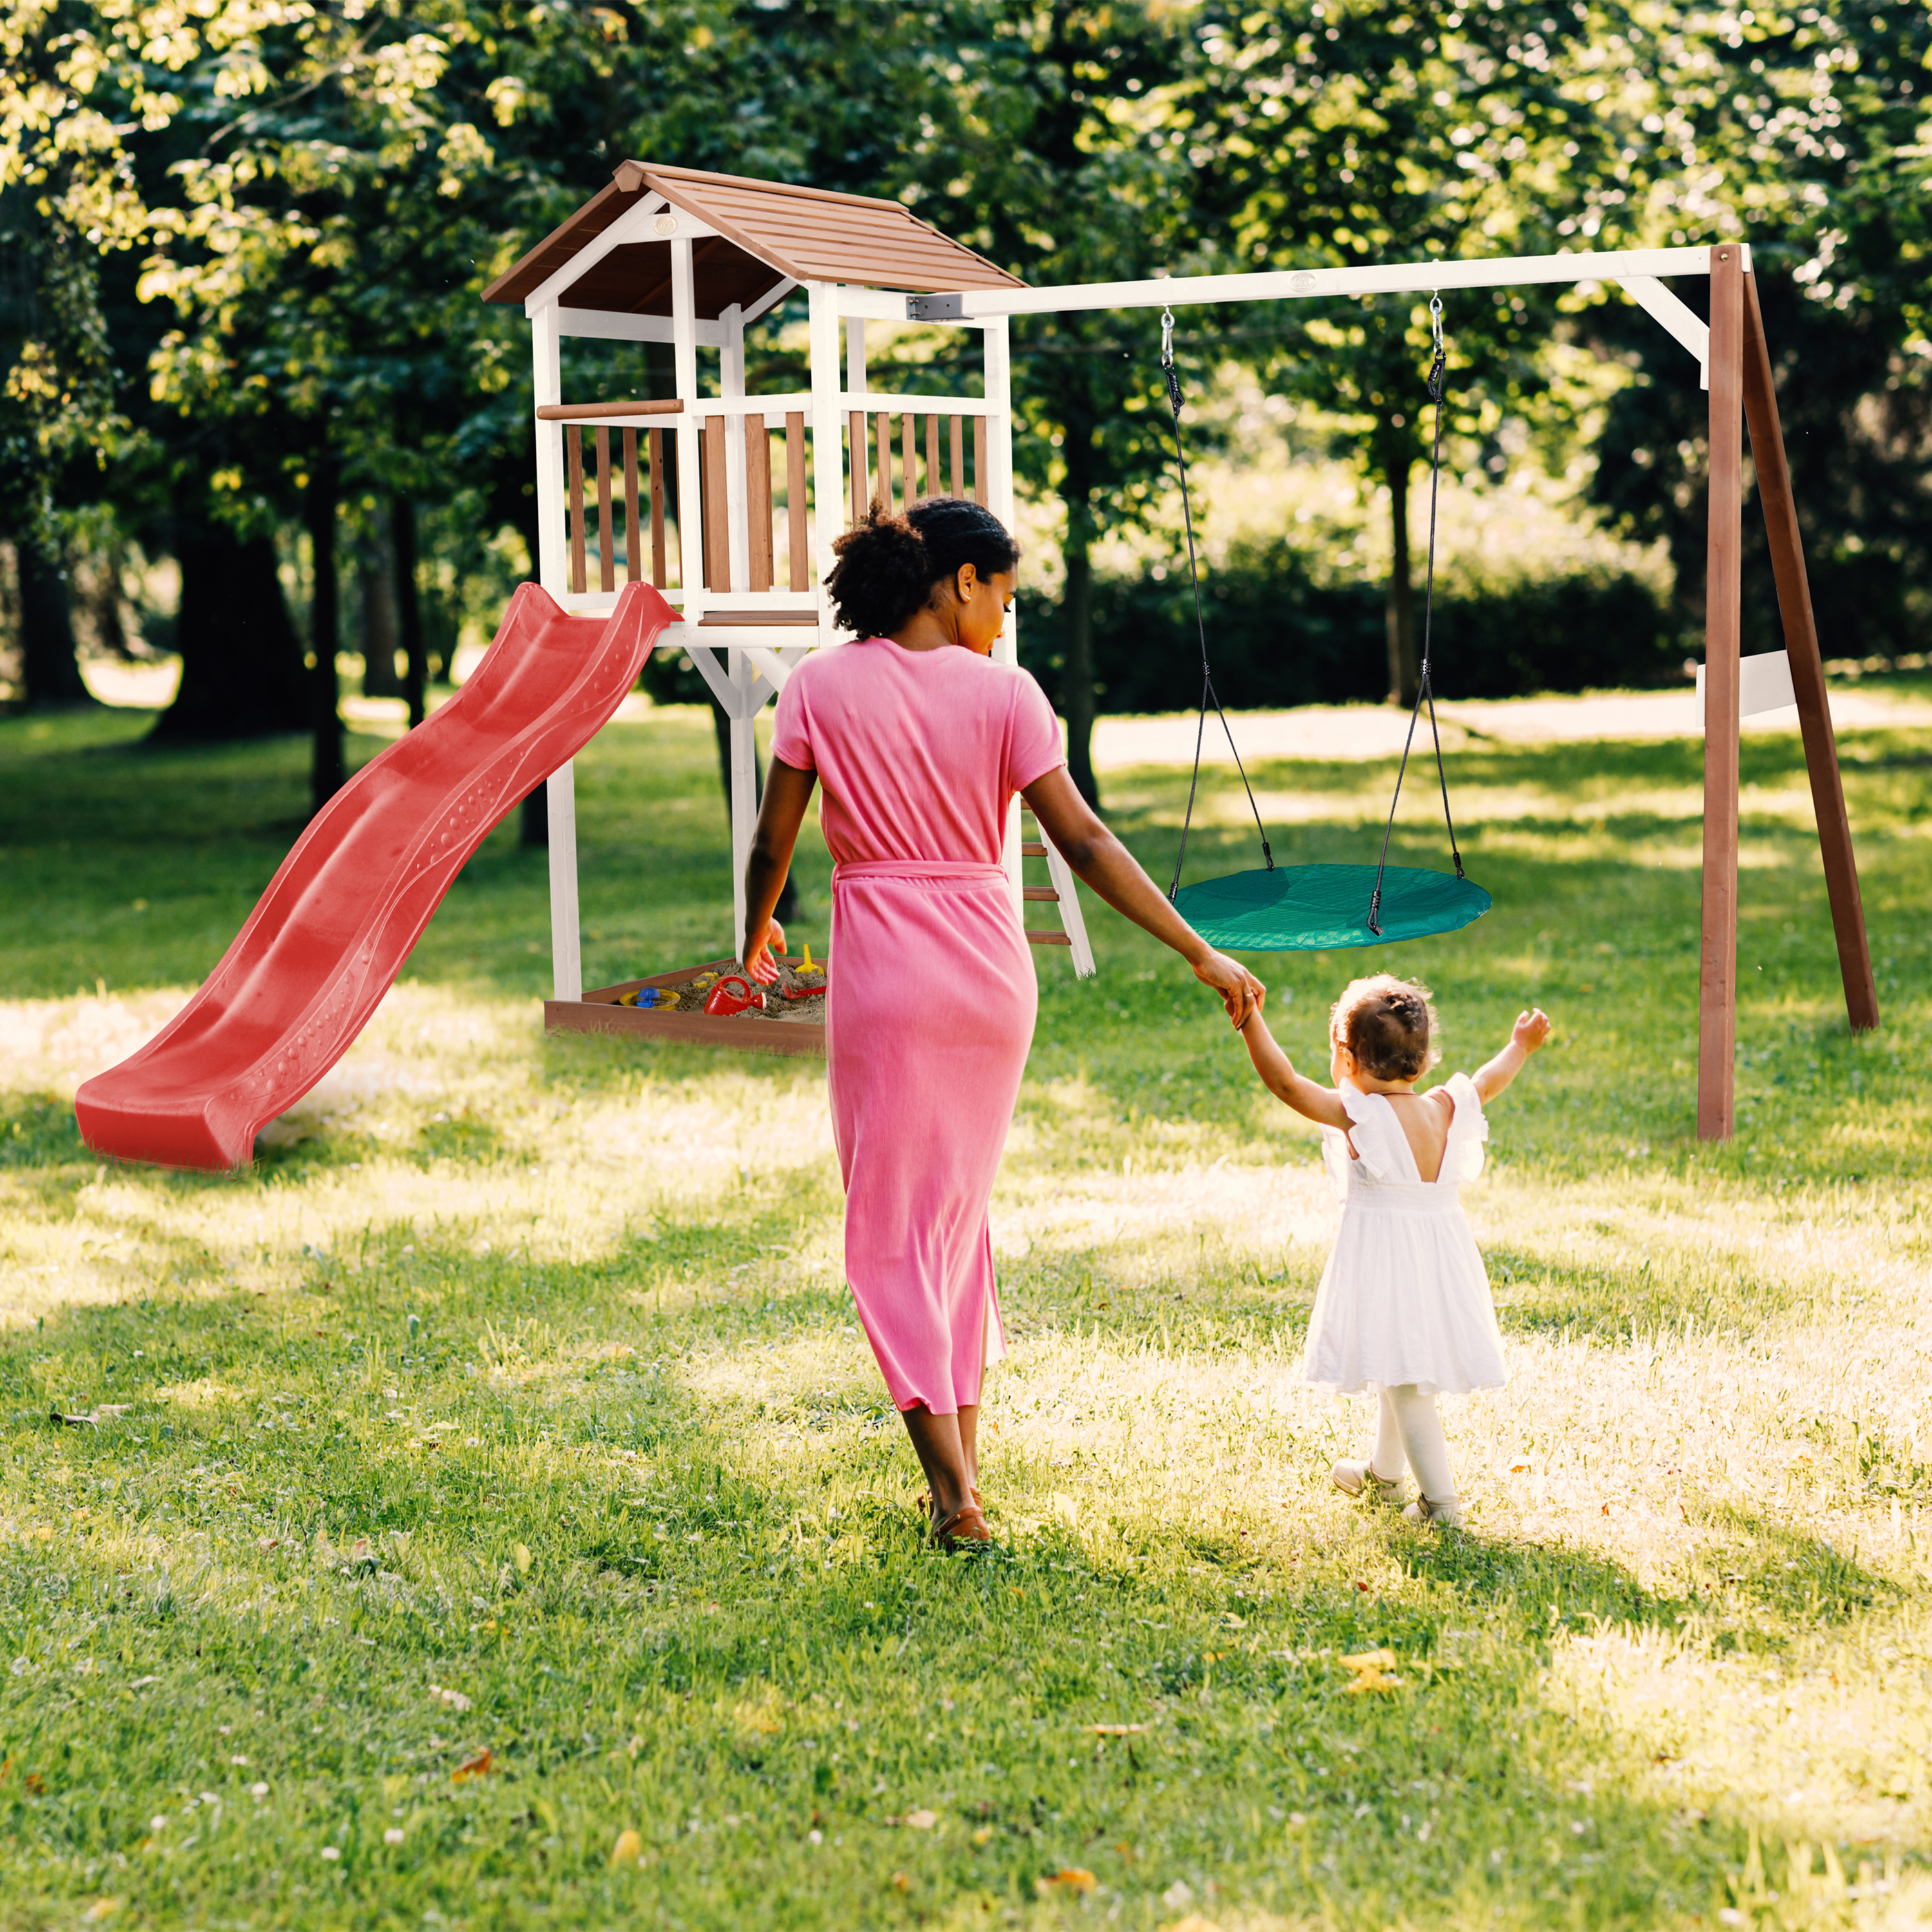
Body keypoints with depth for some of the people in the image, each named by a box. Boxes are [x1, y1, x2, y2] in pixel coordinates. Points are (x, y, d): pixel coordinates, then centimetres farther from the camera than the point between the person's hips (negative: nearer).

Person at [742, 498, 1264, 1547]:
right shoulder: (1003, 692, -4)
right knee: (960, 1207, 19)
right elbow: (1084, 843, -7)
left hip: (883, 969, -2)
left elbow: (772, 841, 0)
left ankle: (953, 1490, -4)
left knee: (891, 1226, 4)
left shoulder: (821, 686, -3)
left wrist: (756, 934, 20)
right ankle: (963, 1453, 24)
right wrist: (1201, 954, -3)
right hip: (991, 965, 2)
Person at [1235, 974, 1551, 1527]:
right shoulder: (1445, 1109, 1)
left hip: (1384, 1259, -7)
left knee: (1404, 1380, -3)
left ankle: (1440, 1498, -6)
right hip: (1441, 1250, 7)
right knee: (1402, 1372, 24)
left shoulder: (1357, 1114, -17)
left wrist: (1249, 1020, -23)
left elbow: (1284, 1081, -22)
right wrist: (1520, 1048, 38)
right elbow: (1487, 1083, 20)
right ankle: (1383, 1472, 43)